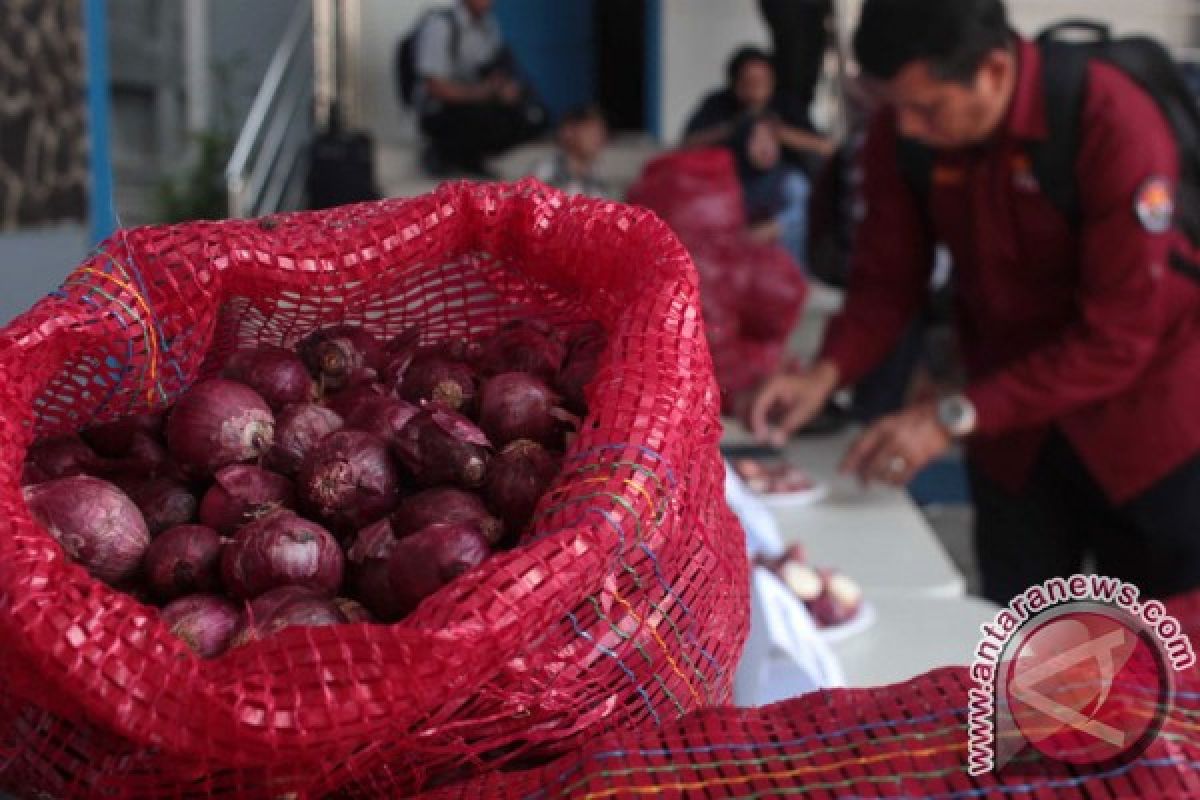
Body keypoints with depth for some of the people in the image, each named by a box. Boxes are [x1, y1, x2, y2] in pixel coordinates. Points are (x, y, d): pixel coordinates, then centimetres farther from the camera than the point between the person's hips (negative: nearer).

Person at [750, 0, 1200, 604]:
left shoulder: (1114, 126, -27)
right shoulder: (899, 135, -13)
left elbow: (1118, 336, -28)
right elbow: (887, 278, -4)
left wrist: (956, 417, -32)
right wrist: (828, 372, -23)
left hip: (1144, 422, -4)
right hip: (1011, 427, 4)